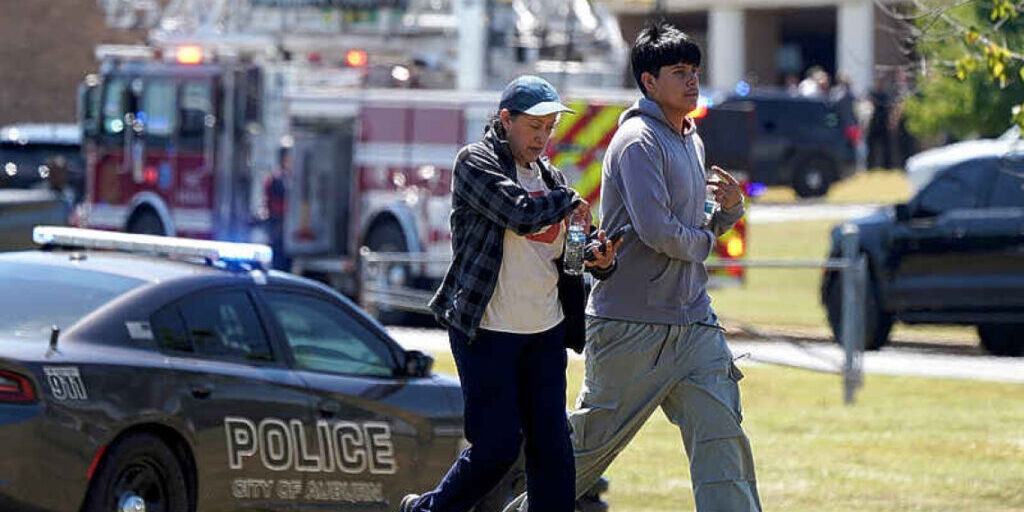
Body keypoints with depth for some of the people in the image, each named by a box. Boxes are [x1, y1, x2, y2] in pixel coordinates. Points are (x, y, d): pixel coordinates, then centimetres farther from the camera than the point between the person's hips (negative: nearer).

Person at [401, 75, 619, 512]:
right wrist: (569, 201, -5)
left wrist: (600, 260, -8)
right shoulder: (475, 162, -5)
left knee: (552, 446, 1)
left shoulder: (550, 177, 15)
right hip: (486, 329, -6)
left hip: (546, 330, 6)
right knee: (496, 447, -5)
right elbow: (521, 214, -21)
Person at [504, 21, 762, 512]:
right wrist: (703, 241, -5)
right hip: (631, 325, -7)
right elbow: (656, 229, -24)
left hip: (693, 323, 7)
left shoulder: (691, 141, 16)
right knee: (589, 444, 5)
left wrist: (729, 208, 3)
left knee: (721, 437, -5)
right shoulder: (639, 140, -13)